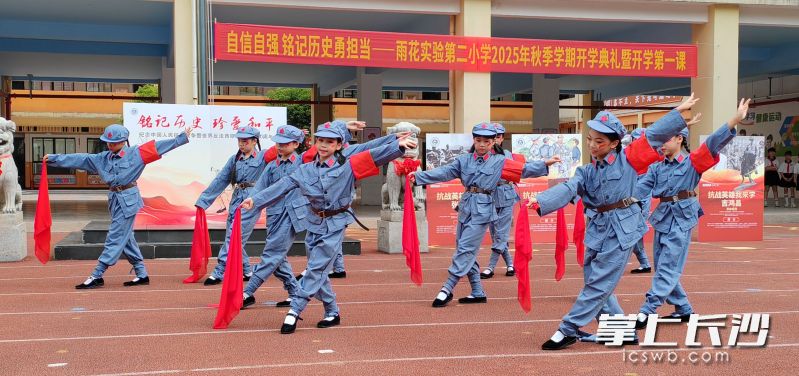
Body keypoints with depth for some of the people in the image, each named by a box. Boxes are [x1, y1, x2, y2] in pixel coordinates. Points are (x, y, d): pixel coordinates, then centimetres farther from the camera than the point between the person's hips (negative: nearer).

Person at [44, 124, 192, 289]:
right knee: (126, 238, 10)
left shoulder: (135, 153, -5)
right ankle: (142, 274, 18)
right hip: (115, 200, 7)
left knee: (115, 238, -4)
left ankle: (97, 276, -1)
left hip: (128, 200, -7)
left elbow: (157, 146, -7)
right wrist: (54, 159, 11)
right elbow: (80, 159, 12)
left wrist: (181, 138, -11)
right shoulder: (103, 158, 11)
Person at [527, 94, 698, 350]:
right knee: (597, 284, 9)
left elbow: (654, 136, 0)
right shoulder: (586, 172, 8)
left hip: (622, 229, -6)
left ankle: (569, 330, 0)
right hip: (598, 230, 6)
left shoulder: (628, 159, -1)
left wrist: (679, 111, -4)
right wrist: (540, 202, -24)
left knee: (599, 284, -5)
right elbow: (566, 190, -8)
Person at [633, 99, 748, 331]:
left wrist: (735, 120, -30)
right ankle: (684, 309, 24)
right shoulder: (657, 167, 9)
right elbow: (641, 188, -1)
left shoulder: (693, 162, -4)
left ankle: (646, 312, -10)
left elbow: (713, 144, -17)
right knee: (662, 268, 11)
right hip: (662, 218, 7)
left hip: (681, 220, -6)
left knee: (668, 268, -7)